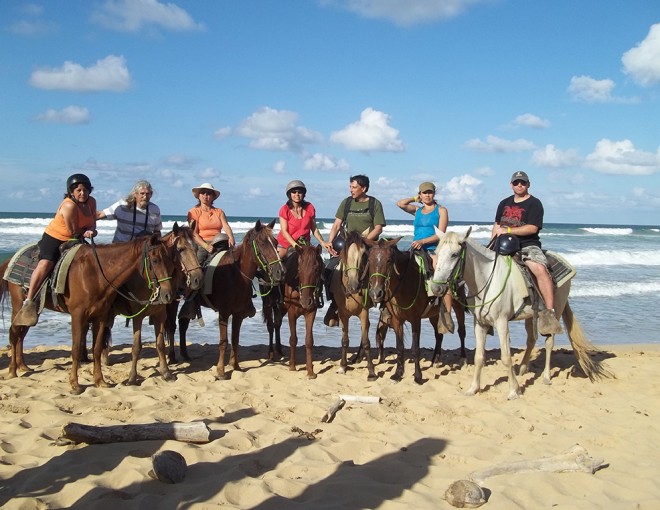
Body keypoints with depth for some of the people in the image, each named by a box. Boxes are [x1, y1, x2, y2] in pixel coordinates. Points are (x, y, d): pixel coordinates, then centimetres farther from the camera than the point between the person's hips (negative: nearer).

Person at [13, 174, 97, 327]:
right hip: (54, 238, -8)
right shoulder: (69, 206, -26)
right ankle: (29, 302, -28)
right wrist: (87, 229, -6)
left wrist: (90, 231, -20)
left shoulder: (92, 202, -3)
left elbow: (93, 224, 2)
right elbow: (73, 231, -22)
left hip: (75, 239, 8)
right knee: (45, 263, -29)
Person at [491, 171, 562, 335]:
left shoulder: (534, 203, -2)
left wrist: (508, 231, -17)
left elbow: (533, 228, -14)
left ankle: (549, 312, -36)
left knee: (541, 269, -32)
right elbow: (497, 225, 24)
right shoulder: (504, 203, 19)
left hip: (528, 246, -6)